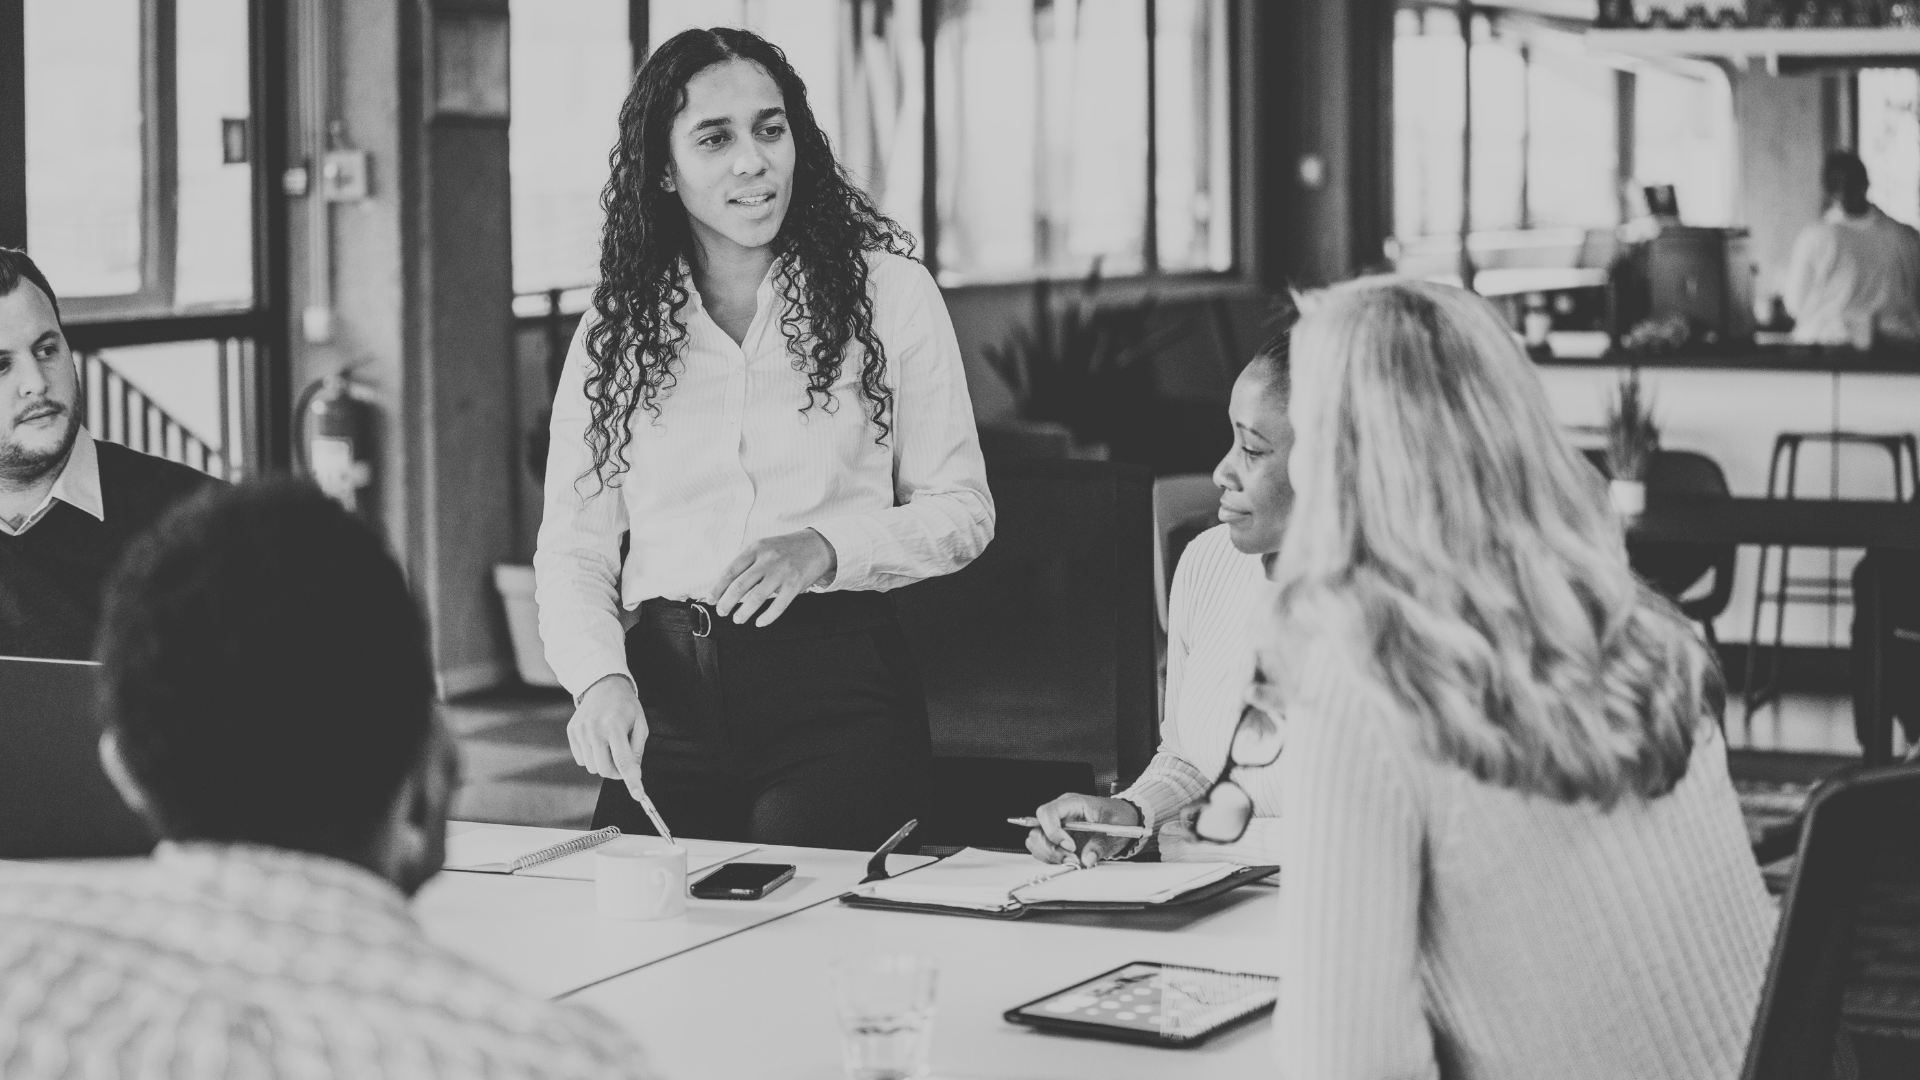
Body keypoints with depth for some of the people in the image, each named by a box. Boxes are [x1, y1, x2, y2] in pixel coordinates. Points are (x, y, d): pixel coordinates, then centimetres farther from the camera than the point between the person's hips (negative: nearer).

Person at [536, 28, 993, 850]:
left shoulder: (888, 292, 3)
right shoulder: (613, 332, 10)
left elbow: (961, 508, 5)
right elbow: (572, 546, 7)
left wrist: (827, 548, -13)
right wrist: (600, 679, -13)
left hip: (837, 691, -2)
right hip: (667, 698, 2)